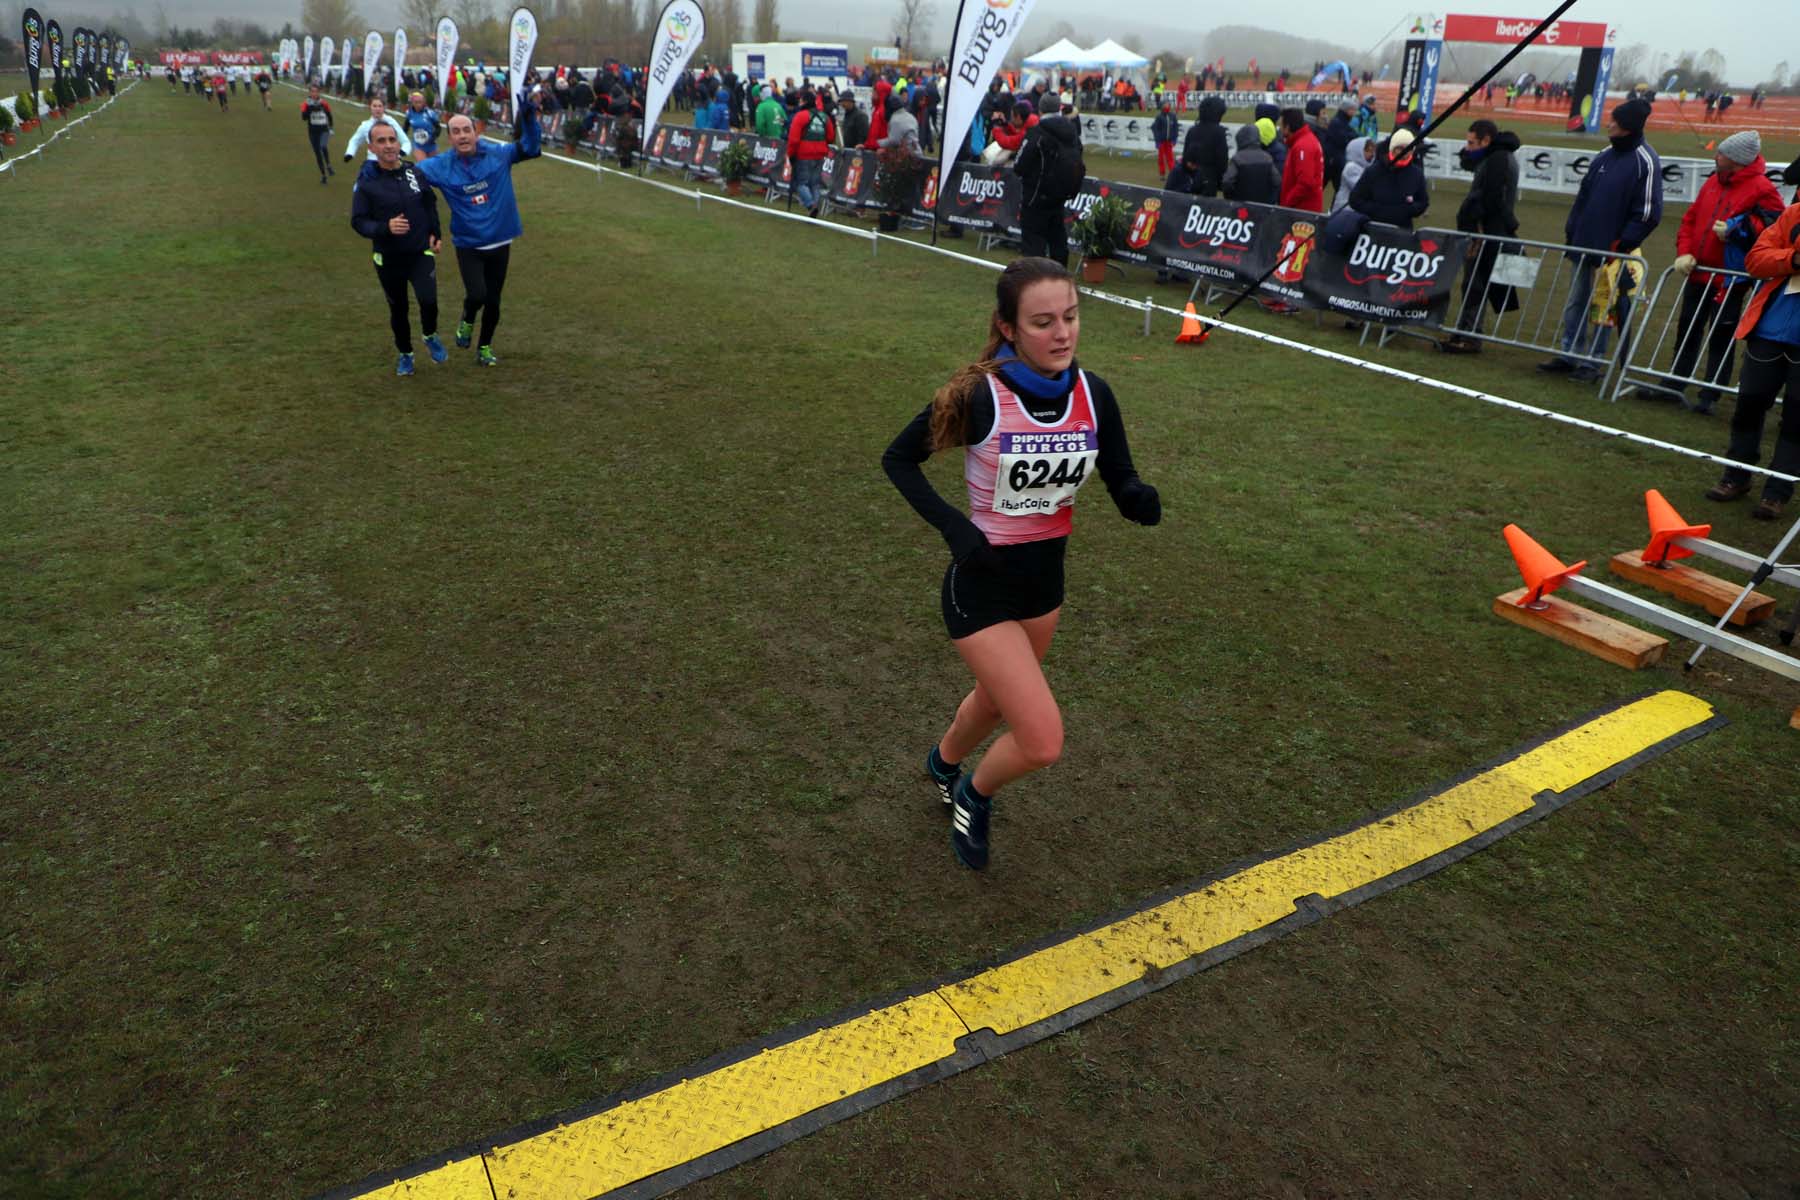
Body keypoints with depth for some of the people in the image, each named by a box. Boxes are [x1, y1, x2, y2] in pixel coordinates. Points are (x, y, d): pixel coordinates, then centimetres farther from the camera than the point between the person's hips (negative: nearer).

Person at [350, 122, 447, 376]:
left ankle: (430, 336, 13)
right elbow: (358, 222, -10)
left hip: (421, 253, 0)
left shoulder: (415, 172, -4)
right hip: (388, 259, 0)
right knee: (398, 309, 13)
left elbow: (430, 204, 13)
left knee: (428, 300, -20)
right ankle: (405, 354, 36)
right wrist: (385, 227, -27)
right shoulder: (366, 182, -11)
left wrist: (435, 233, 7)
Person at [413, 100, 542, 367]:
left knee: (493, 301, 12)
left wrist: (529, 121, -19)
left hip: (499, 242, 2)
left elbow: (530, 148, -4)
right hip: (468, 245, -2)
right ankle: (467, 321, 16)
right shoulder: (441, 166, -7)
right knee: (477, 295, -21)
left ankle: (485, 346, 35)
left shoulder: (498, 155, -5)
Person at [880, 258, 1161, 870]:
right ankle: (975, 793, 24)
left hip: (1046, 577, 6)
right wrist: (953, 526, -21)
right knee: (1043, 742, -10)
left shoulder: (1093, 395, -9)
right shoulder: (978, 396, -22)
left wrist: (1140, 498, -27)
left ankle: (944, 762, 61)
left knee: (999, 699, 28)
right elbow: (897, 458, -9)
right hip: (982, 584, -6)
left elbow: (1122, 484, -3)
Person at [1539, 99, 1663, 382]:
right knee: (1575, 303, 11)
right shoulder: (1603, 157, 10)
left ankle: (1592, 362, 8)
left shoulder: (1645, 162, -12)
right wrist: (1571, 230, 9)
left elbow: (1649, 213, -15)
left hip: (1611, 251, -7)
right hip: (1583, 245, 7)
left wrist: (1622, 244, -16)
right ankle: (1568, 355, 21)